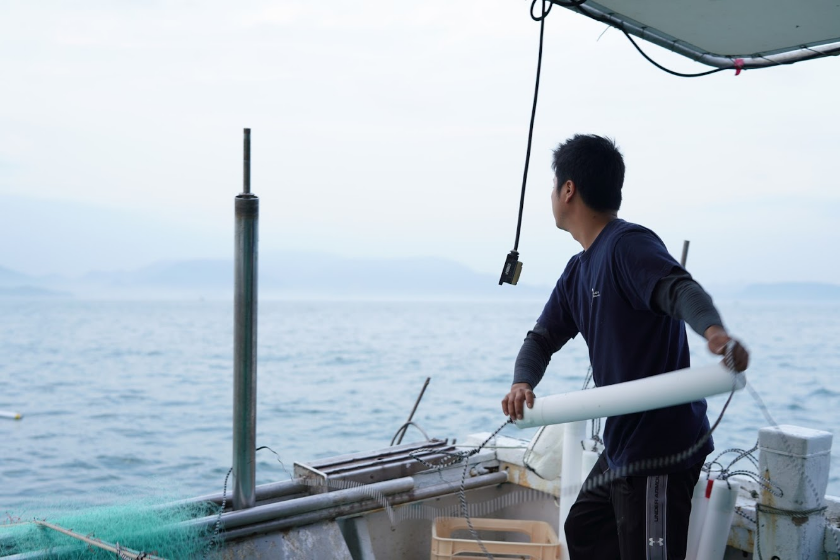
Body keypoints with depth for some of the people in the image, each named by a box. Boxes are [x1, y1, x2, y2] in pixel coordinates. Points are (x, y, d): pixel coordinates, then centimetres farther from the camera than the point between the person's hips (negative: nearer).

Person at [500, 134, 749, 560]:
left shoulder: (629, 244, -16)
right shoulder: (577, 272, 13)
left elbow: (680, 289, -33)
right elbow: (543, 336, 12)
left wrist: (714, 331, -55)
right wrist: (522, 384, -9)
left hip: (662, 443, -10)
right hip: (622, 443, 10)